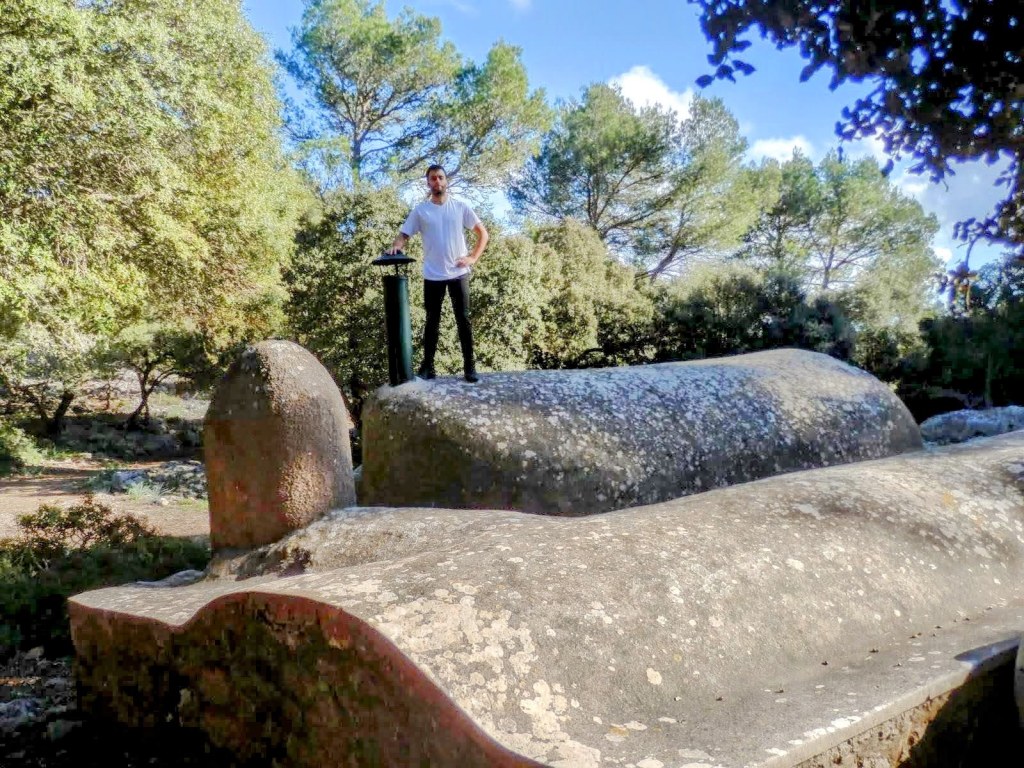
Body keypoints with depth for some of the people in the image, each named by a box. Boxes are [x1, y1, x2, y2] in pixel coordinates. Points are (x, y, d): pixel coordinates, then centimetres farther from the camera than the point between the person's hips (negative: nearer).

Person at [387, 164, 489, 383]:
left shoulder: (460, 207, 3)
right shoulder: (420, 210, 3)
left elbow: (483, 233, 7)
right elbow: (404, 234, 4)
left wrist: (473, 258, -3)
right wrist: (395, 246, -20)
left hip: (458, 273, 0)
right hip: (432, 275, 0)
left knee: (463, 319, 2)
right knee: (432, 321, 7)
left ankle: (469, 366, 6)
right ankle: (427, 366, 13)